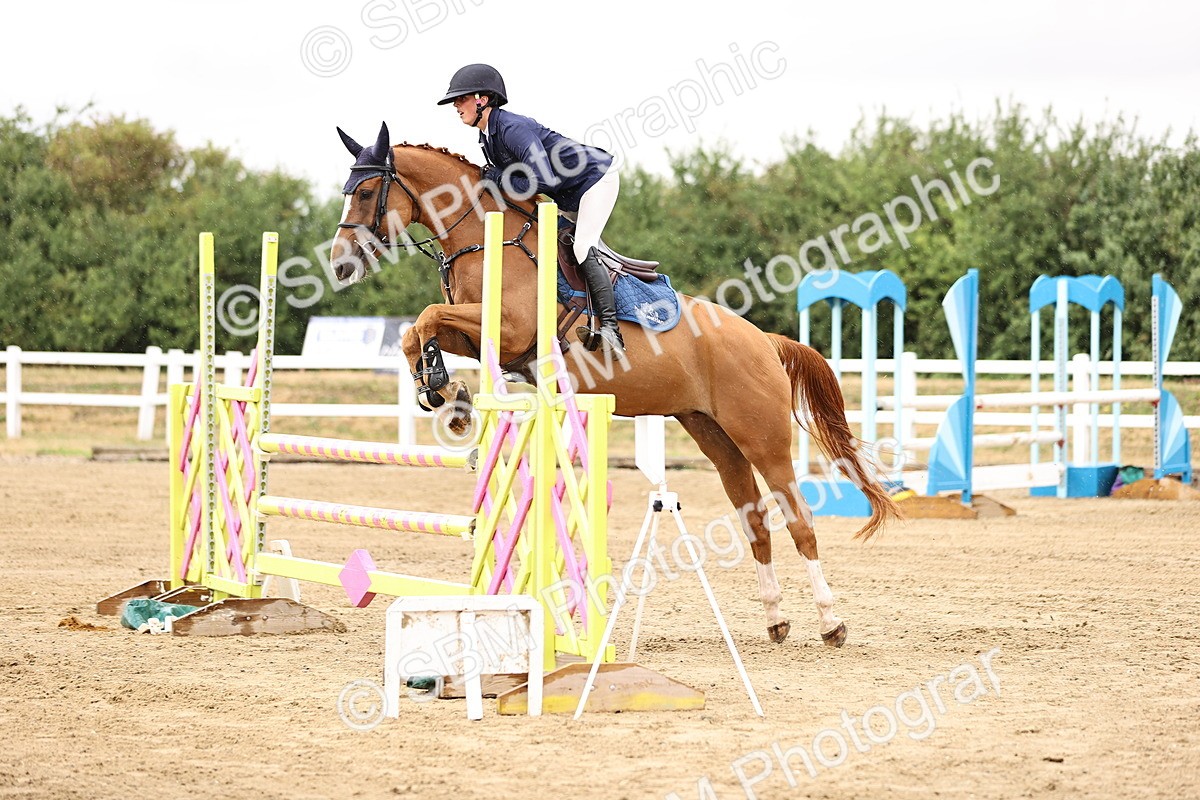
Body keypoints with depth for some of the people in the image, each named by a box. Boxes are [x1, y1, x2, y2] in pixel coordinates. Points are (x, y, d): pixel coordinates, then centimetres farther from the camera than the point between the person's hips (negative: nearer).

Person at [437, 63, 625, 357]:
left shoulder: (513, 129, -29)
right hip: (569, 195, 11)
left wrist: (498, 178, -25)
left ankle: (609, 328, -24)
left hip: (597, 178, -11)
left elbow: (544, 180, -37)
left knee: (583, 248, -21)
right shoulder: (487, 137, 2)